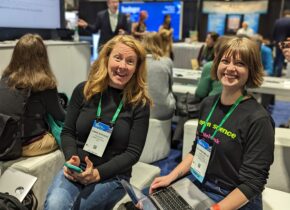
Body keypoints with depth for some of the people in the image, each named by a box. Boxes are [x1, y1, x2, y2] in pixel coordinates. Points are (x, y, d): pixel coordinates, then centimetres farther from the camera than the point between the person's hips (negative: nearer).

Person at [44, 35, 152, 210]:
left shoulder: (140, 103, -5)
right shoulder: (83, 91, 2)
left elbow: (133, 152, -8)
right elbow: (68, 132, 6)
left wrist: (97, 173, -19)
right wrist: (72, 159, -15)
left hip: (113, 176, -1)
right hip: (75, 170, 2)